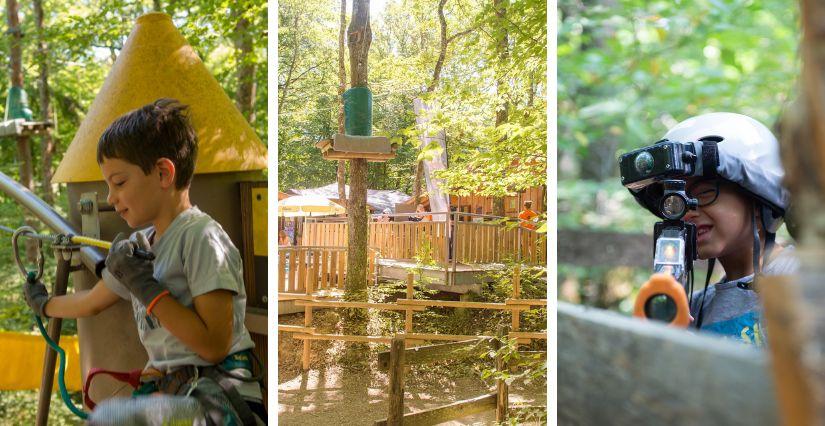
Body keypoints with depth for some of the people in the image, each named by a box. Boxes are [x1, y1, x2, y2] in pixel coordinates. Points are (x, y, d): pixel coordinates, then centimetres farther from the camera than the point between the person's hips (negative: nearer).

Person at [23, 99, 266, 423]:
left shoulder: (201, 238, -11)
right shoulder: (140, 245, 14)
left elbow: (215, 346, -18)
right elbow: (91, 302, 33)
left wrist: (145, 287, -14)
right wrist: (43, 304, 50)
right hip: (162, 391, 8)